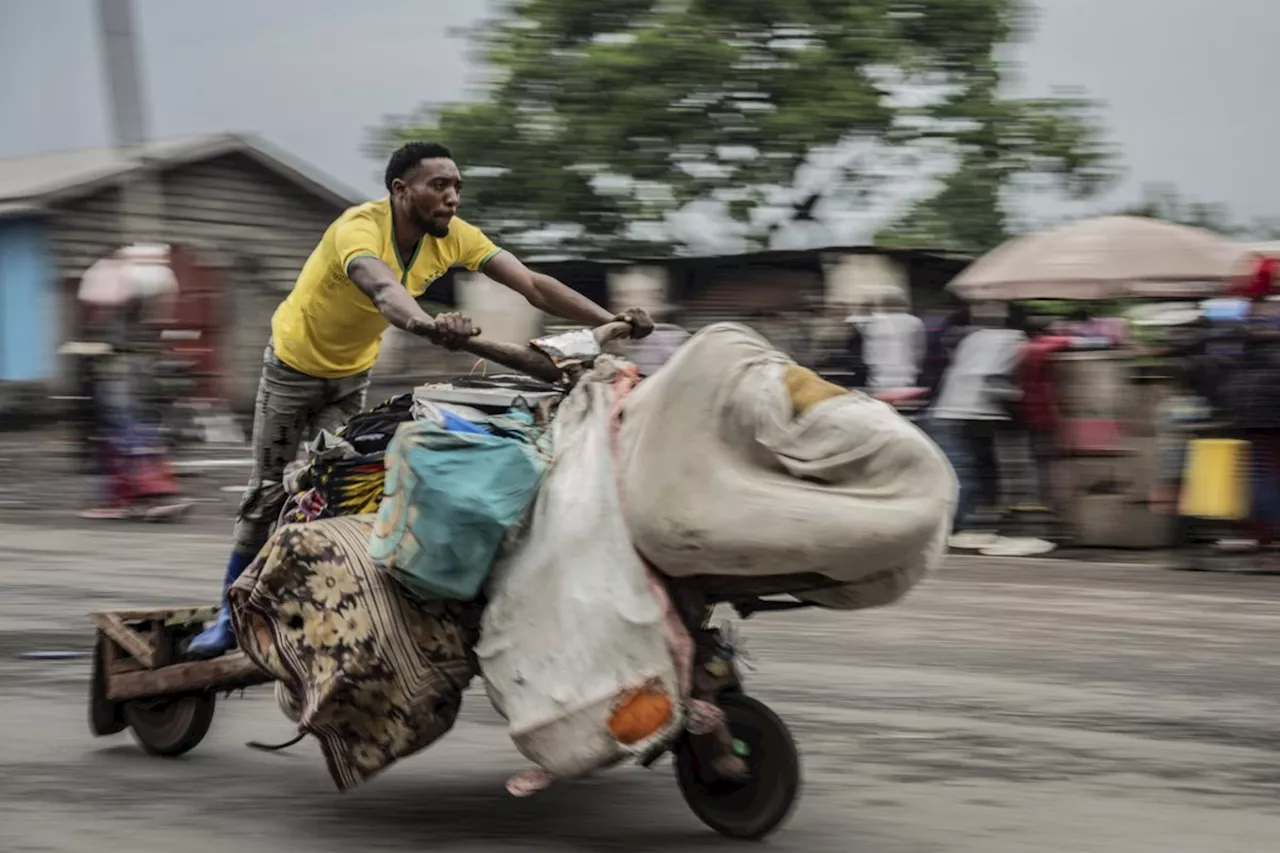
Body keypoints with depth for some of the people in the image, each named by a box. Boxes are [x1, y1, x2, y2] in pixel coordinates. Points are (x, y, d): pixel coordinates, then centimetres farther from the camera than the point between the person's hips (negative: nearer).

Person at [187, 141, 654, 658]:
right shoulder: (360, 228, -37)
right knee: (270, 493, 1)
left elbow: (532, 284, -26)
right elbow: (383, 290, -59)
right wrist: (429, 325, -81)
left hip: (353, 373, 5)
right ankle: (231, 613, 13)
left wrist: (610, 320, -41)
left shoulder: (452, 236, -19)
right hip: (296, 361, -5)